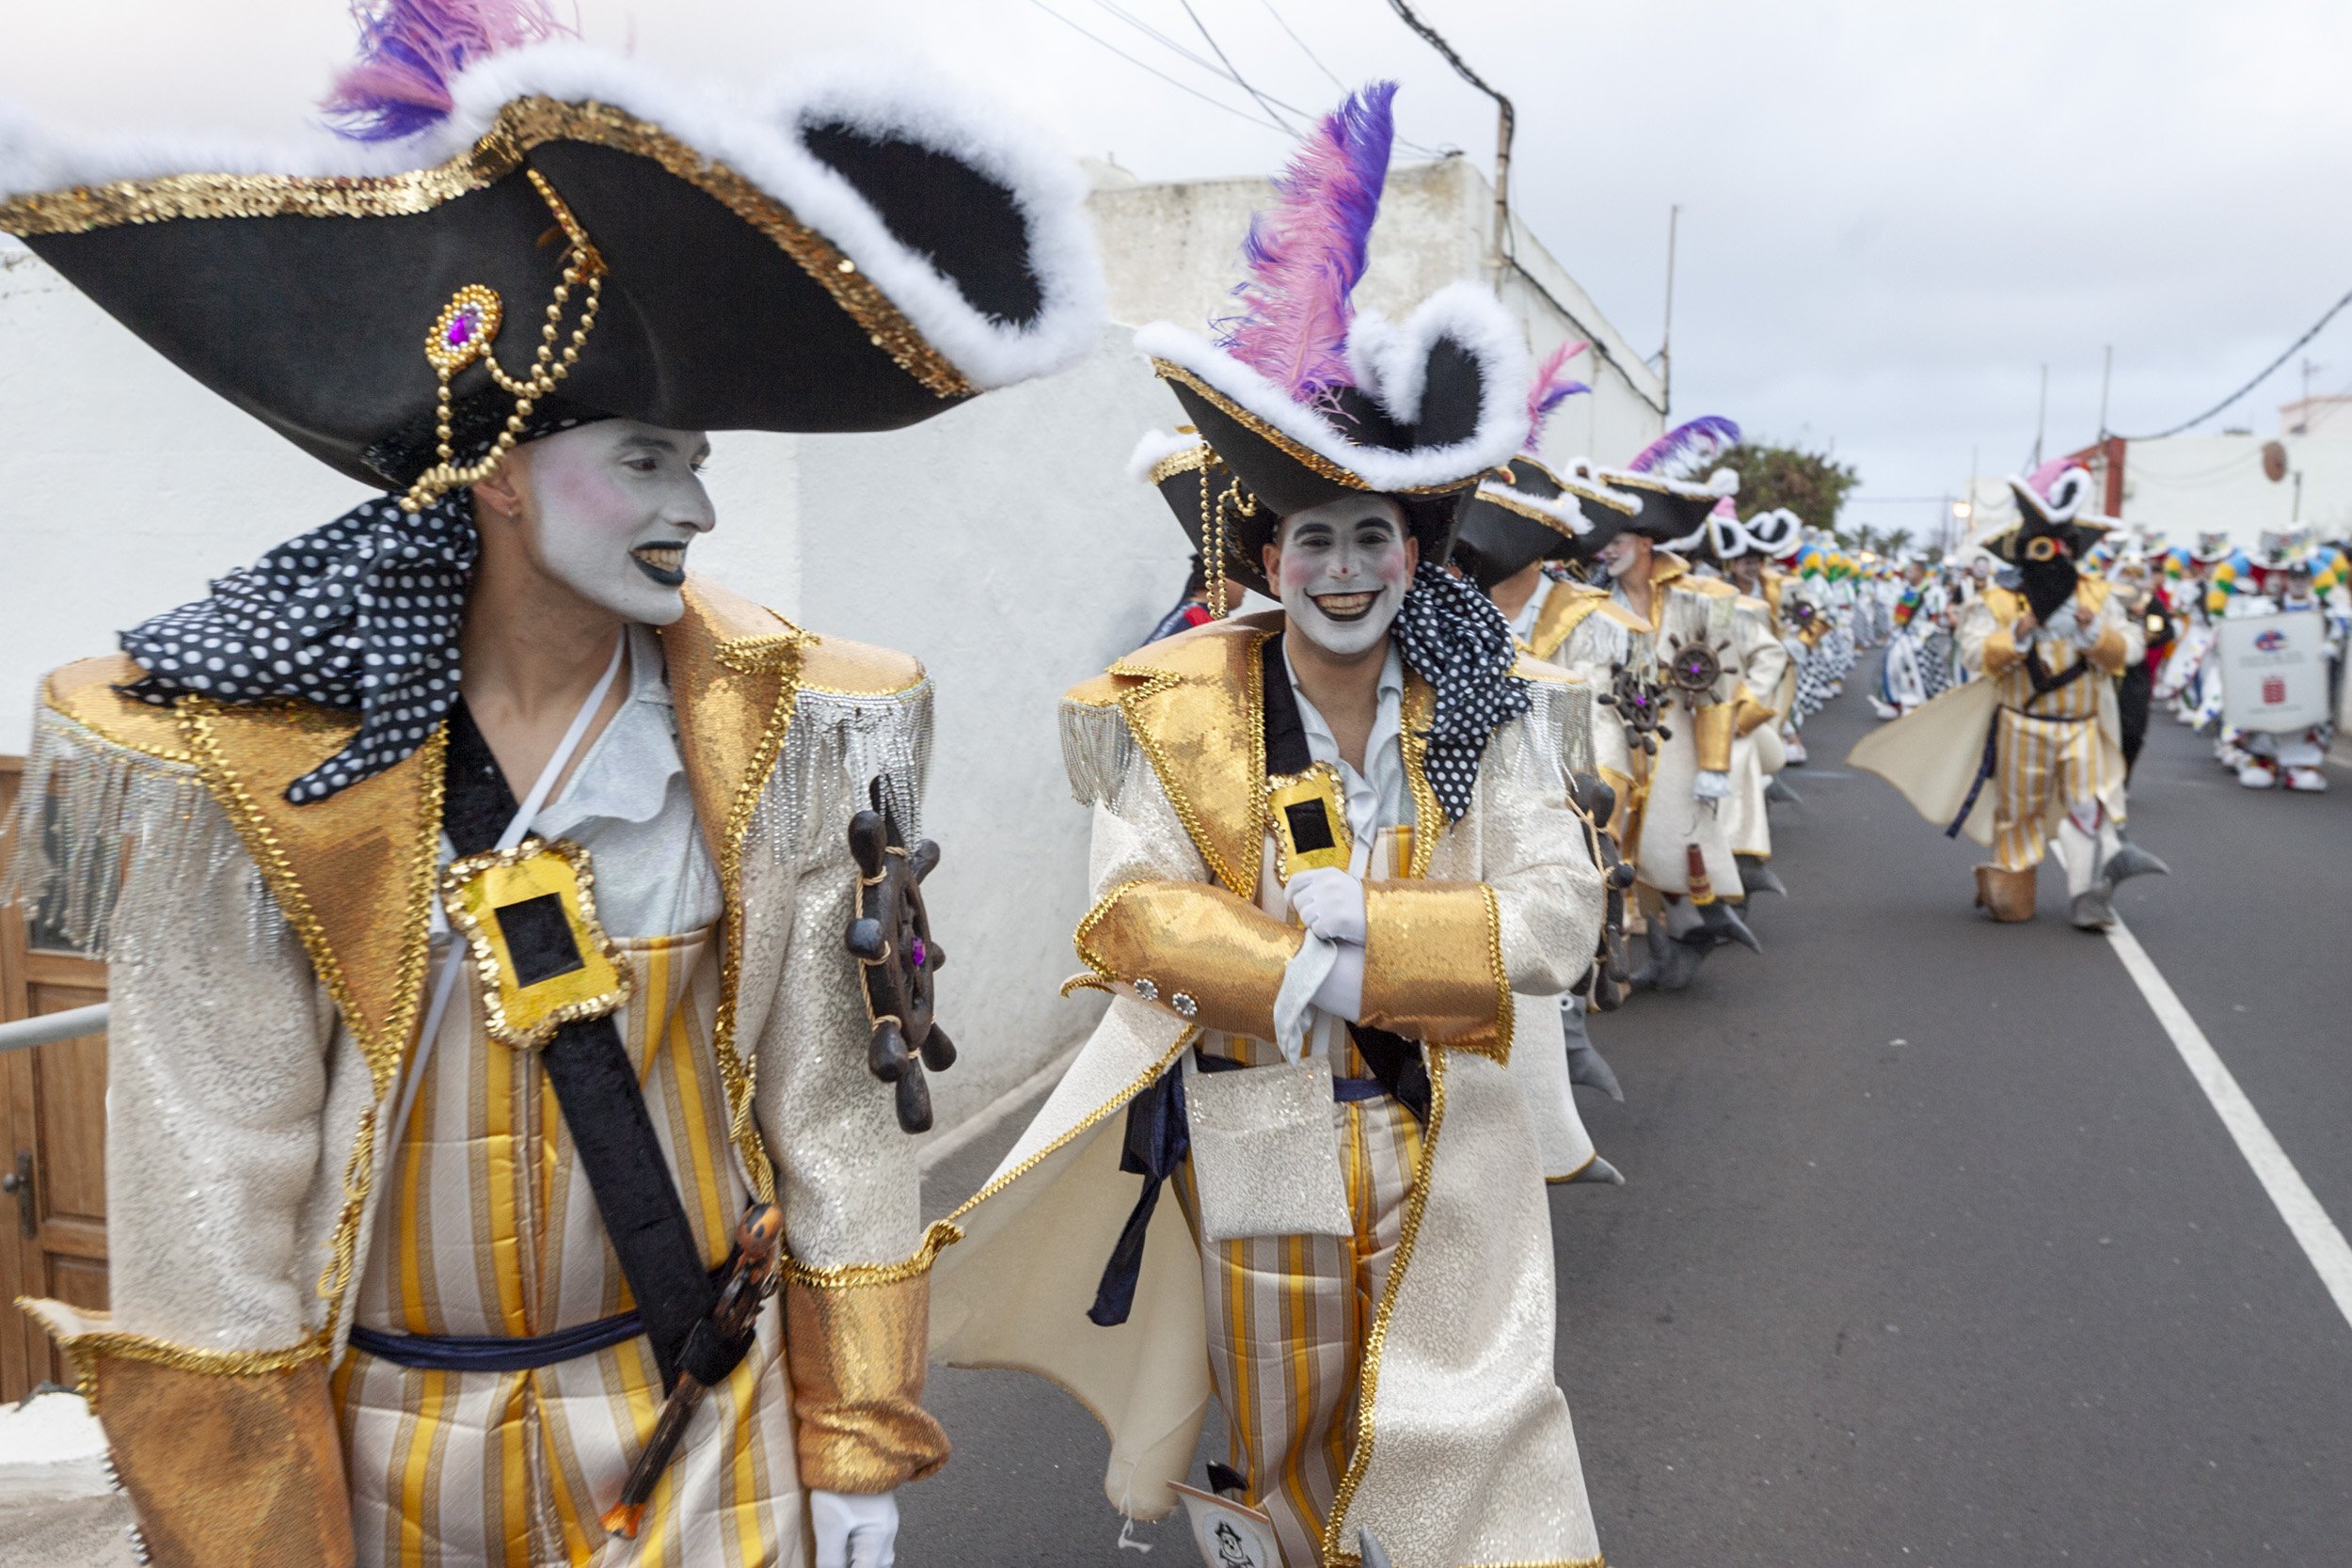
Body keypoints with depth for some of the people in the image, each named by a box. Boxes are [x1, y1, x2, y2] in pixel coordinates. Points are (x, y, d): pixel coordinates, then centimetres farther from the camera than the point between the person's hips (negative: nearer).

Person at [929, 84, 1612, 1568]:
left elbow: (1557, 920, -10)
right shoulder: (1178, 710, -6)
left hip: (1446, 1144, 1)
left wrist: (1355, 924, -22)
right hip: (1256, 1145, 0)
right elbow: (1140, 921, -12)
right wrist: (1369, 975, -19)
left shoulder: (1489, 709, -2)